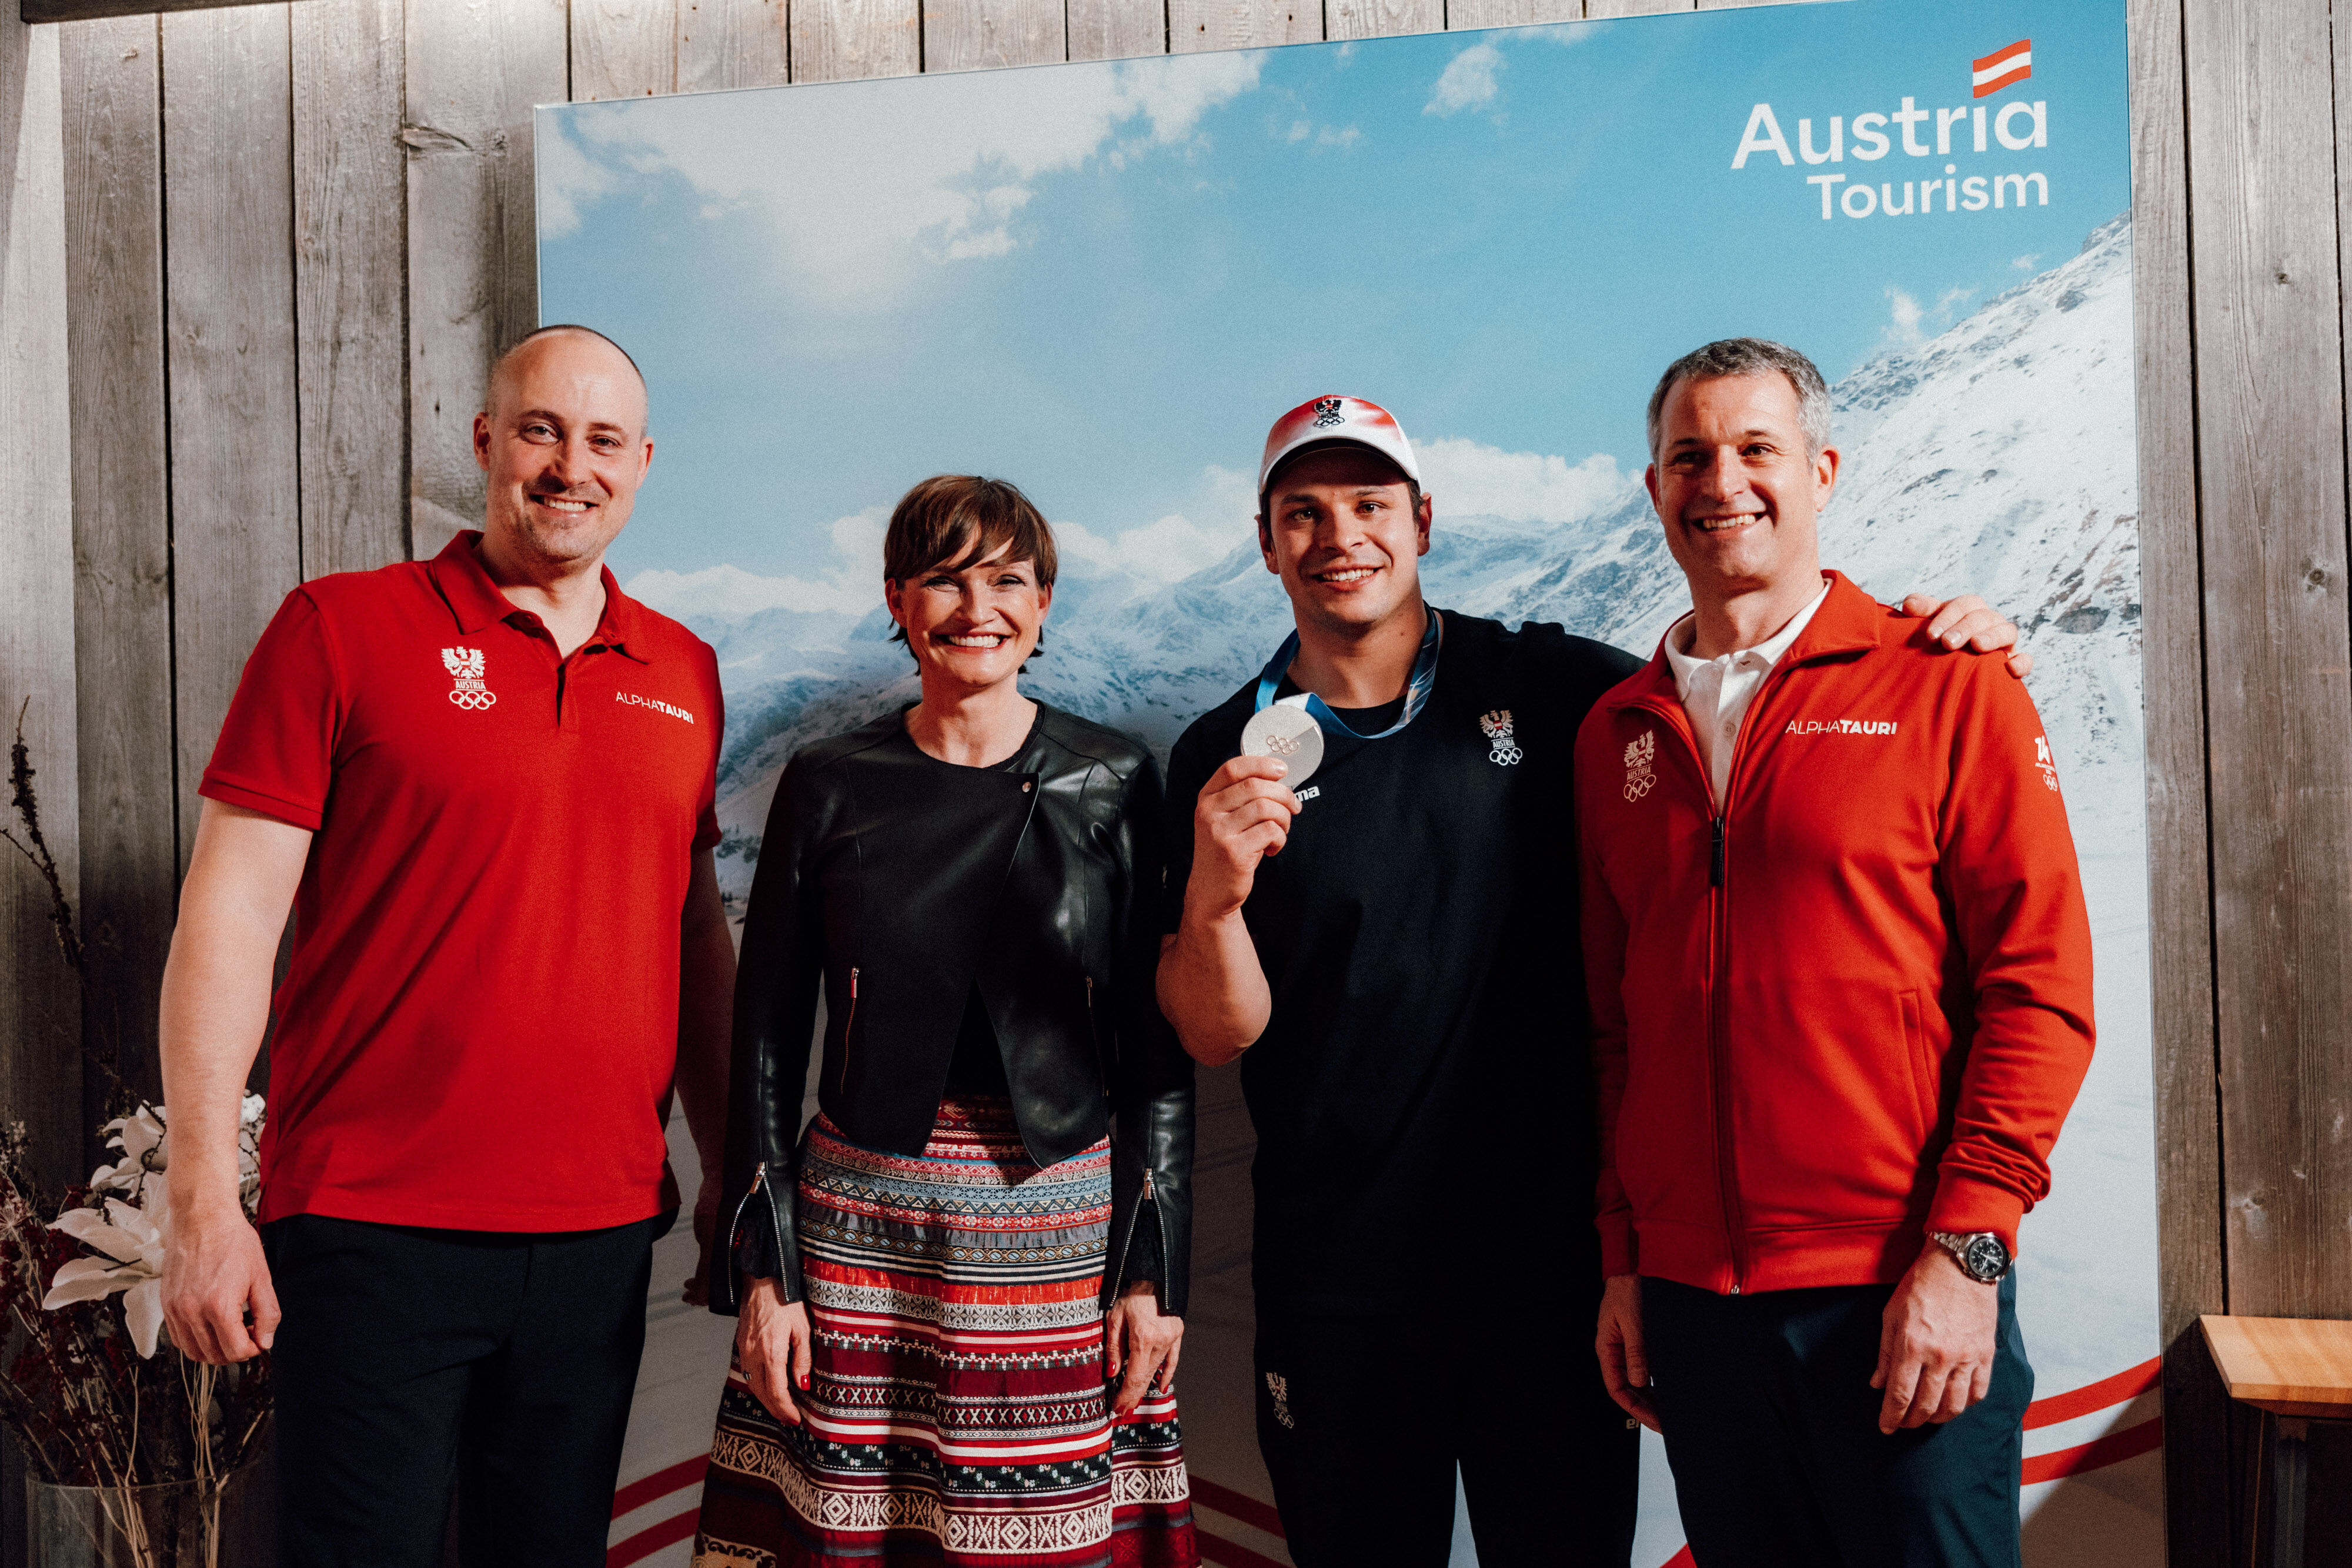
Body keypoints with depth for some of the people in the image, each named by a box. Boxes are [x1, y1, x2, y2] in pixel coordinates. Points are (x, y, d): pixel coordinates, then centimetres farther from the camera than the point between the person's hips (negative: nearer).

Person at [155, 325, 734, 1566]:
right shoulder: (344, 628, -3)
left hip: (602, 1232, 4)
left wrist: (732, 1170, 13)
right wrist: (202, 1199, -9)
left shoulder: (684, 674, 9)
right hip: (373, 1229, -4)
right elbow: (228, 916, -5)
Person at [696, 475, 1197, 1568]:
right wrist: (762, 1271, 0)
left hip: (1065, 1238, 0)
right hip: (860, 1242, 1)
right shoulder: (828, 784, 3)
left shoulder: (1114, 782, 1)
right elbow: (765, 1039, 5)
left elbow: (1158, 1048, 2)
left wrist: (1153, 1270, -3)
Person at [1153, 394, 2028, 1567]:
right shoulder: (1223, 758, 0)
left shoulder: (1541, 683, 1)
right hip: (1337, 1287, 0)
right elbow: (1218, 1037, -3)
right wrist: (1211, 897, -23)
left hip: (1553, 1262, 0)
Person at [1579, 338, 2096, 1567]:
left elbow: (2040, 983, -7)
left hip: (1902, 1301, -3)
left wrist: (1965, 1249, -12)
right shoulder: (1616, 733, 9)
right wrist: (1621, 1258, 9)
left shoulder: (1945, 684, -3)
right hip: (1687, 1299, 4)